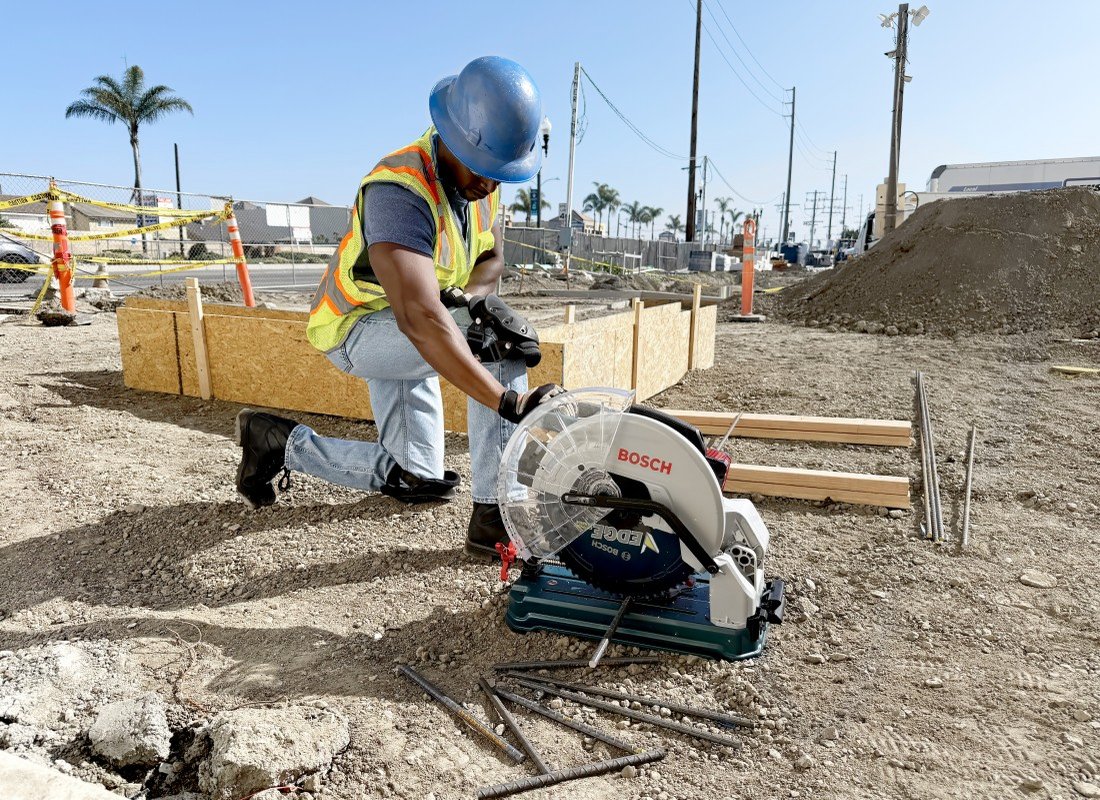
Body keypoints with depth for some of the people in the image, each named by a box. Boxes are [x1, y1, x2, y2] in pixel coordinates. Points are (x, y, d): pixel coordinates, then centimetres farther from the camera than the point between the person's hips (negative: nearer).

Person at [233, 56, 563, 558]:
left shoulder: (479, 179, -6)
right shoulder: (400, 190, -33)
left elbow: (492, 260, 7)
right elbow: (420, 318, -46)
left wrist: (464, 295, -18)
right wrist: (507, 402, -53)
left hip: (399, 334, 9)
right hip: (358, 329, -8)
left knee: (416, 478, 13)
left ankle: (280, 443, 28)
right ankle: (493, 519, -24)